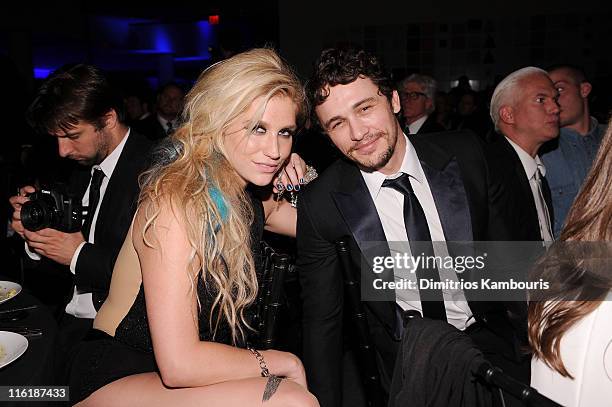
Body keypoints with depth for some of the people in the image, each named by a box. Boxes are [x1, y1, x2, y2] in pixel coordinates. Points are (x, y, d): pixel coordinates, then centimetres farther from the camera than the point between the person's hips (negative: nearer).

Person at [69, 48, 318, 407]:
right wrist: (281, 363, -14)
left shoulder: (253, 200, -1)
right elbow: (178, 363, -28)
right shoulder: (175, 202, -24)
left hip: (198, 374, 7)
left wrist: (304, 179, -3)